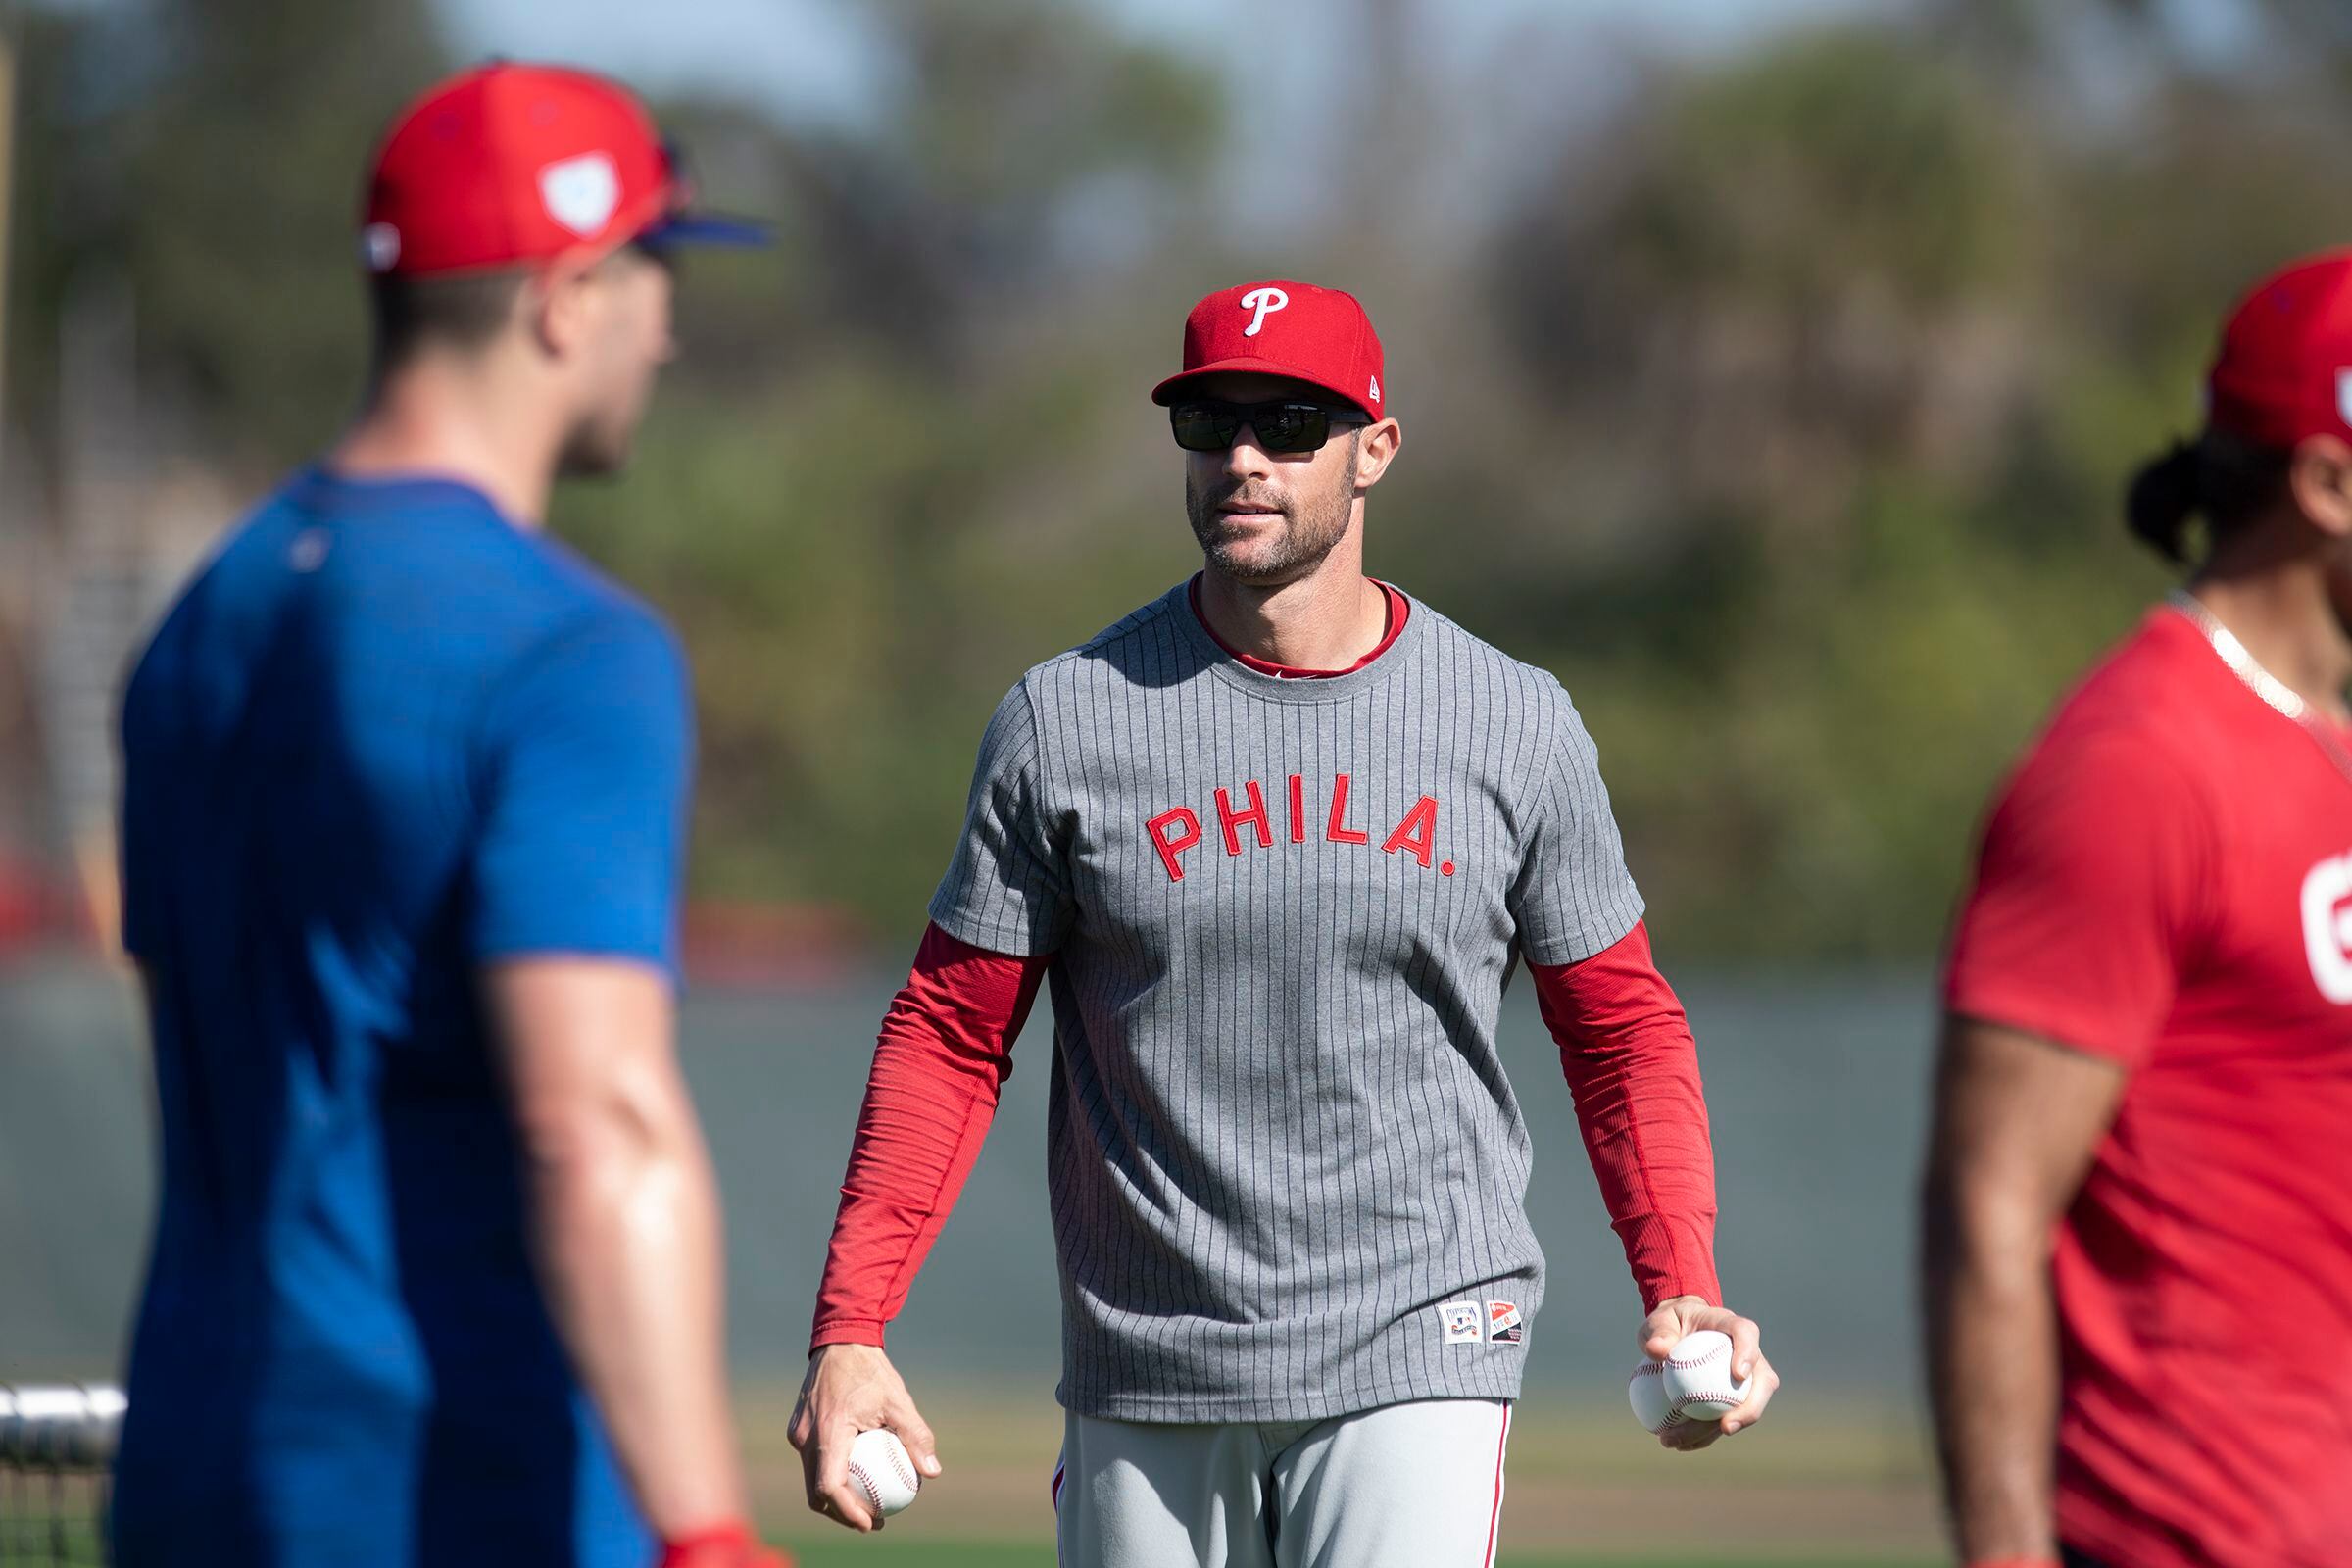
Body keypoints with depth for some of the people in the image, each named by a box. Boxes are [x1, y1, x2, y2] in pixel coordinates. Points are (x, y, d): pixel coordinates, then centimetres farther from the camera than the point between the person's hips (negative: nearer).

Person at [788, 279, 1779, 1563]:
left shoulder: (1516, 725, 3)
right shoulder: (1064, 722, 1)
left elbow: (1621, 1027, 10)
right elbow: (951, 1037, 4)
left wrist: (1682, 1293, -6)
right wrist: (848, 1330, -7)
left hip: (1417, 1365, -1)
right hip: (1145, 1388, 1)